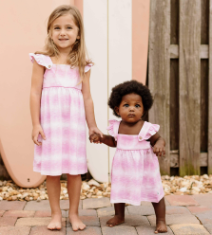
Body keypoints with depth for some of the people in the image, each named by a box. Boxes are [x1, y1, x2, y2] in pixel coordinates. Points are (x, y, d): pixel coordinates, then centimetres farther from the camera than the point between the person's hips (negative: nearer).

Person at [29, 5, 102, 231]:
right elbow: (35, 92, -1)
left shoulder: (83, 65, 7)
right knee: (52, 170, 4)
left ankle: (74, 214, 20)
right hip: (50, 121, -1)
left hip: (74, 121, 2)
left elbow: (87, 97, 11)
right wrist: (35, 124, -5)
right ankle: (56, 214, 18)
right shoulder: (42, 60, 1)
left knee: (75, 170, 5)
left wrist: (92, 125, 13)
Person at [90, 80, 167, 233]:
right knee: (119, 191, 18)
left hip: (145, 167, -4)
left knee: (155, 192, 4)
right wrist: (101, 138, -2)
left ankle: (161, 221, 20)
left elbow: (159, 139, -6)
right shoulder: (117, 127, -5)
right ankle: (119, 216, 41)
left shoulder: (147, 128, -17)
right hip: (123, 167, 4)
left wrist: (159, 145, -29)